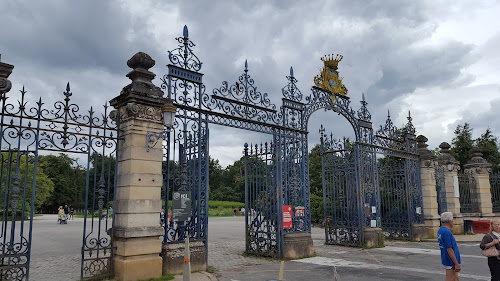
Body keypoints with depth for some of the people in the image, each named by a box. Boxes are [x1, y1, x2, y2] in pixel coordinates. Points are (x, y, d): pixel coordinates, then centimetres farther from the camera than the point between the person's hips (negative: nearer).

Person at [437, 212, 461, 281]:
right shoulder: (447, 232, -23)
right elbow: (449, 250, -24)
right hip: (450, 261, -10)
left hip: (447, 260, 10)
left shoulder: (441, 230, 8)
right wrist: (457, 264, -21)